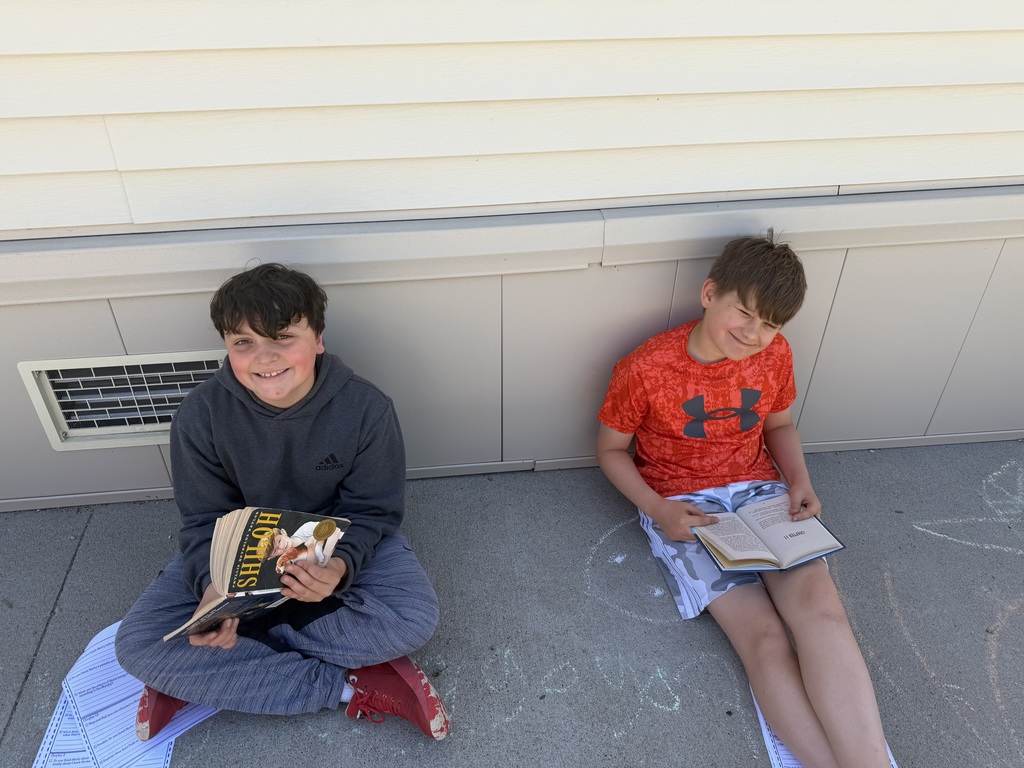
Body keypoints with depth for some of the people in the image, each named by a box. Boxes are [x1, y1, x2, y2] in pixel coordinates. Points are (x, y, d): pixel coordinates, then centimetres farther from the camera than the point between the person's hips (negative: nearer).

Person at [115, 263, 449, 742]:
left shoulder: (366, 407, -21)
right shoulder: (202, 413, -18)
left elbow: (371, 513, -14)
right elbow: (205, 521, -9)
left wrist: (340, 566, -36)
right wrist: (213, 584, -30)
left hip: (341, 546, -1)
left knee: (414, 619, -29)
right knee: (136, 645, -20)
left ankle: (197, 676, -18)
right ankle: (350, 687, -21)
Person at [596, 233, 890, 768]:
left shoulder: (774, 356, -1)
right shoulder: (644, 370, -14)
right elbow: (611, 449, -2)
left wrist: (800, 483, -3)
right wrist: (657, 509, -17)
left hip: (760, 489, 4)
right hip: (681, 507, -3)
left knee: (819, 605, -24)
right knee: (762, 634, -22)